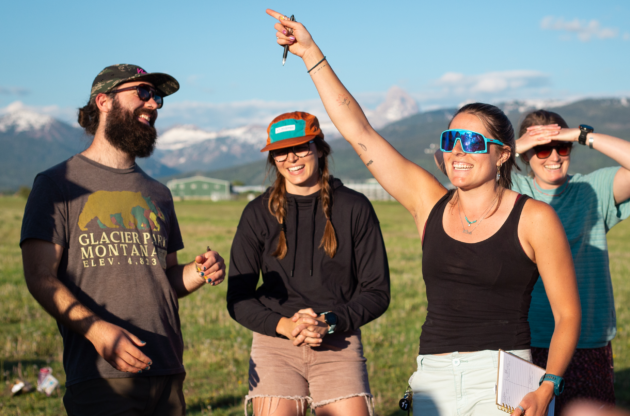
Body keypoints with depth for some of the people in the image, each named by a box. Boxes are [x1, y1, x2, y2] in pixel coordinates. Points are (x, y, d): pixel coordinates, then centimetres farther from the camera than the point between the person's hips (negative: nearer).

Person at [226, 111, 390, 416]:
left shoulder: (354, 208, 4)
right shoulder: (258, 213, 6)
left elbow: (377, 291, 5)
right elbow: (238, 298, 6)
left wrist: (330, 322, -11)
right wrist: (284, 325, -12)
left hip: (339, 345, 0)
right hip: (275, 343, 0)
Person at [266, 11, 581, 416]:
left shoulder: (534, 219, -1)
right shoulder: (430, 203, 7)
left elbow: (567, 314, 1)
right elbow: (359, 130, 9)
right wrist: (311, 53, 9)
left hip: (503, 382, -3)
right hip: (434, 380, 4)